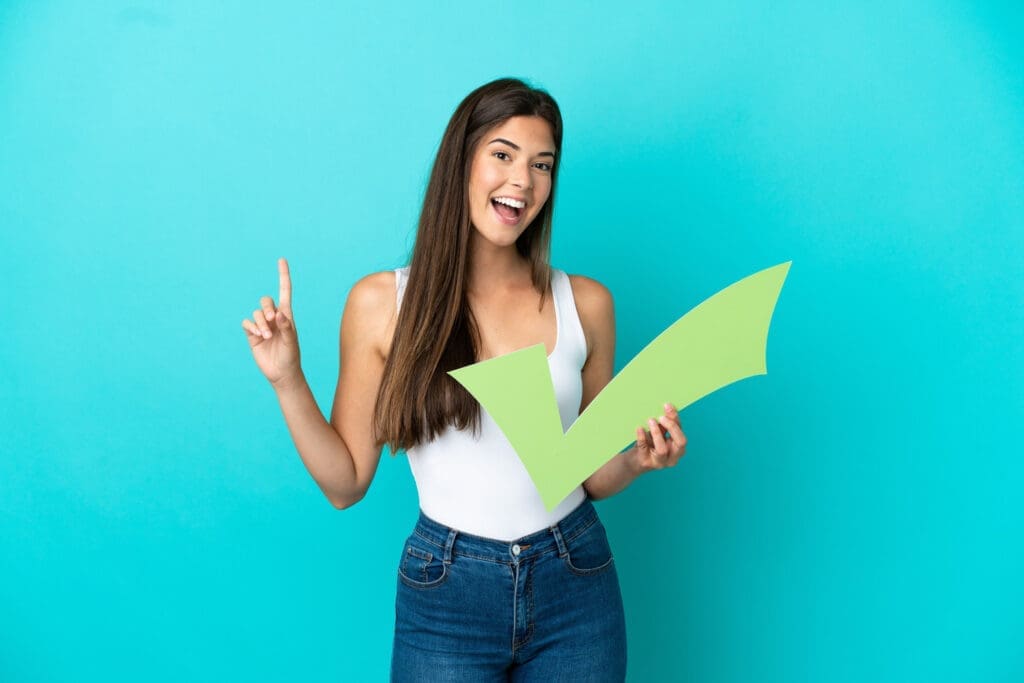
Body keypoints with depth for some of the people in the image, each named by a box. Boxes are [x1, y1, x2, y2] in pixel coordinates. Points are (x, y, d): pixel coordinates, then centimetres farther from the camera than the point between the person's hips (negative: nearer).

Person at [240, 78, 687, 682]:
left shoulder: (584, 303, -3)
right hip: (446, 593, -1)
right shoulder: (382, 303, -6)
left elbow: (595, 478, 7)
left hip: (575, 588, 2)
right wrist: (288, 381, -12)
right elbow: (346, 483, -2)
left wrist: (638, 459, -13)